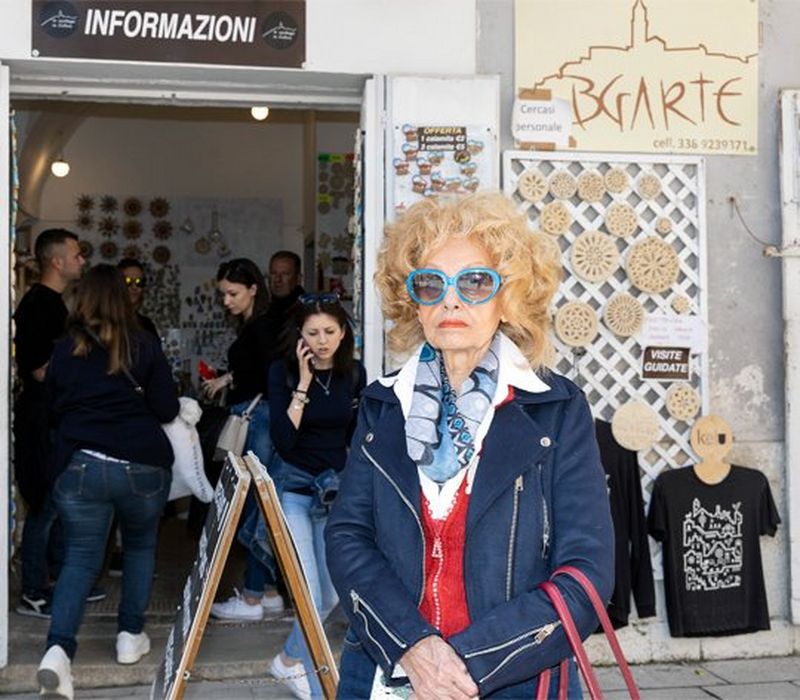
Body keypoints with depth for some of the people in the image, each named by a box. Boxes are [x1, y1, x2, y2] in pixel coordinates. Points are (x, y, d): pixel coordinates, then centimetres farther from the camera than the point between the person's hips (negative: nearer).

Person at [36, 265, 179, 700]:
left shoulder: (64, 349, 5)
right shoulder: (144, 345, -1)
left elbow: (52, 411, 16)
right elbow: (167, 410, 0)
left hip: (80, 465, 1)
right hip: (143, 465, -1)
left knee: (80, 557, 5)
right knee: (140, 545, 22)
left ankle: (58, 648, -14)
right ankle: (130, 636, 24)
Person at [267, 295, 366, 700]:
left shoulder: (354, 374, 1)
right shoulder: (283, 372, -9)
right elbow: (283, 440, -19)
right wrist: (304, 382, -21)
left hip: (336, 488, 4)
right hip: (293, 487, -4)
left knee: (331, 595, 7)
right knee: (312, 597, -11)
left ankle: (289, 662, 32)